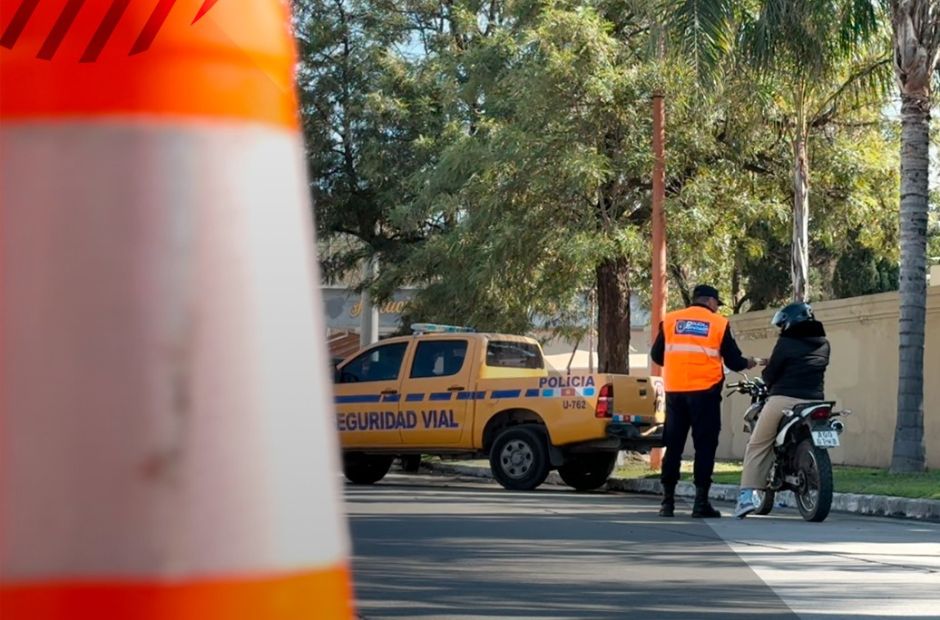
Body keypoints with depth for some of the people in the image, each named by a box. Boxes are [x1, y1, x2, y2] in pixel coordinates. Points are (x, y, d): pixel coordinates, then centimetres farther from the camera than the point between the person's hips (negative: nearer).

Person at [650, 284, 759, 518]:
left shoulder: (670, 320, 8)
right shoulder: (719, 324, 1)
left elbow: (657, 355, 12)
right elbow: (733, 361, 2)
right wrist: (749, 363, 24)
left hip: (675, 392, 3)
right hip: (704, 392, -3)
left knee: (674, 445, 7)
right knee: (704, 446, 2)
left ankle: (667, 501, 6)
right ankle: (701, 502, -2)